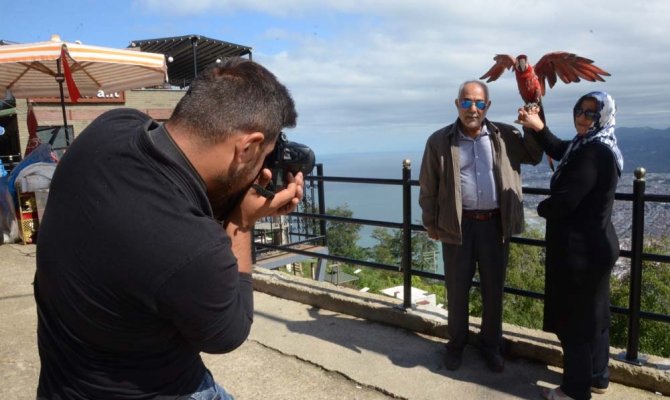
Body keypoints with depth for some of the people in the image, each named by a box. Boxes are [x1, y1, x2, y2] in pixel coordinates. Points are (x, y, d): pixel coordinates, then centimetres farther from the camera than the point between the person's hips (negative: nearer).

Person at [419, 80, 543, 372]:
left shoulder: (505, 136, 2)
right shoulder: (439, 141, -3)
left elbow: (536, 155, 7)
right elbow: (428, 187, 1)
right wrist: (431, 223, 3)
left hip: (495, 224, 2)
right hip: (458, 225, -1)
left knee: (494, 289, 14)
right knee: (457, 288, 12)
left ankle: (491, 344, 34)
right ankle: (456, 343, 32)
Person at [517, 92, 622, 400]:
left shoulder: (594, 153, -22)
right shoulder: (588, 146, 9)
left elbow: (565, 200, -28)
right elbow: (558, 150, 24)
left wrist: (542, 207, -5)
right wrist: (539, 127, 6)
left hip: (580, 249, -10)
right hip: (595, 245, 10)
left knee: (574, 319, 3)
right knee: (593, 314, 20)